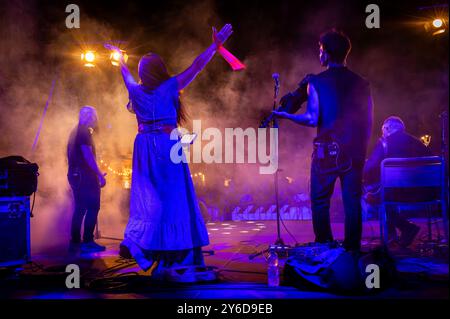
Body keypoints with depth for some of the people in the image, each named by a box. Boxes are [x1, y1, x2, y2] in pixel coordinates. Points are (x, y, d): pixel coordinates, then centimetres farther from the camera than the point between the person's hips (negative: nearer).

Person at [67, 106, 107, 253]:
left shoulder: (75, 131, 20)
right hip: (85, 175, -10)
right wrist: (100, 174, -18)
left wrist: (97, 173, 24)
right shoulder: (84, 131, -10)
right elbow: (87, 154, -19)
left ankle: (75, 242, 13)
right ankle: (87, 242, -11)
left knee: (80, 208, 12)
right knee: (93, 207, -9)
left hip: (75, 174, 10)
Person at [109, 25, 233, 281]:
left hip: (145, 147, 4)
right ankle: (174, 259, 1)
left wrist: (120, 58, 47)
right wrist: (216, 44, 8)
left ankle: (133, 241, -2)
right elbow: (196, 67, -1)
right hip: (168, 146, -4)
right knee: (173, 197, 0)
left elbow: (126, 74, 27)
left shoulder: (136, 91, 5)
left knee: (148, 198, 12)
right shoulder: (169, 87, -5)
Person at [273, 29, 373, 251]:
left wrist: (284, 115, 1)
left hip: (327, 150, -3)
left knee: (320, 201, 5)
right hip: (354, 152, 4)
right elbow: (368, 122, 8)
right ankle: (352, 249, 8)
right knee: (352, 202, 7)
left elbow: (312, 119, -13)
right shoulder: (361, 84, 7)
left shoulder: (316, 82, -5)